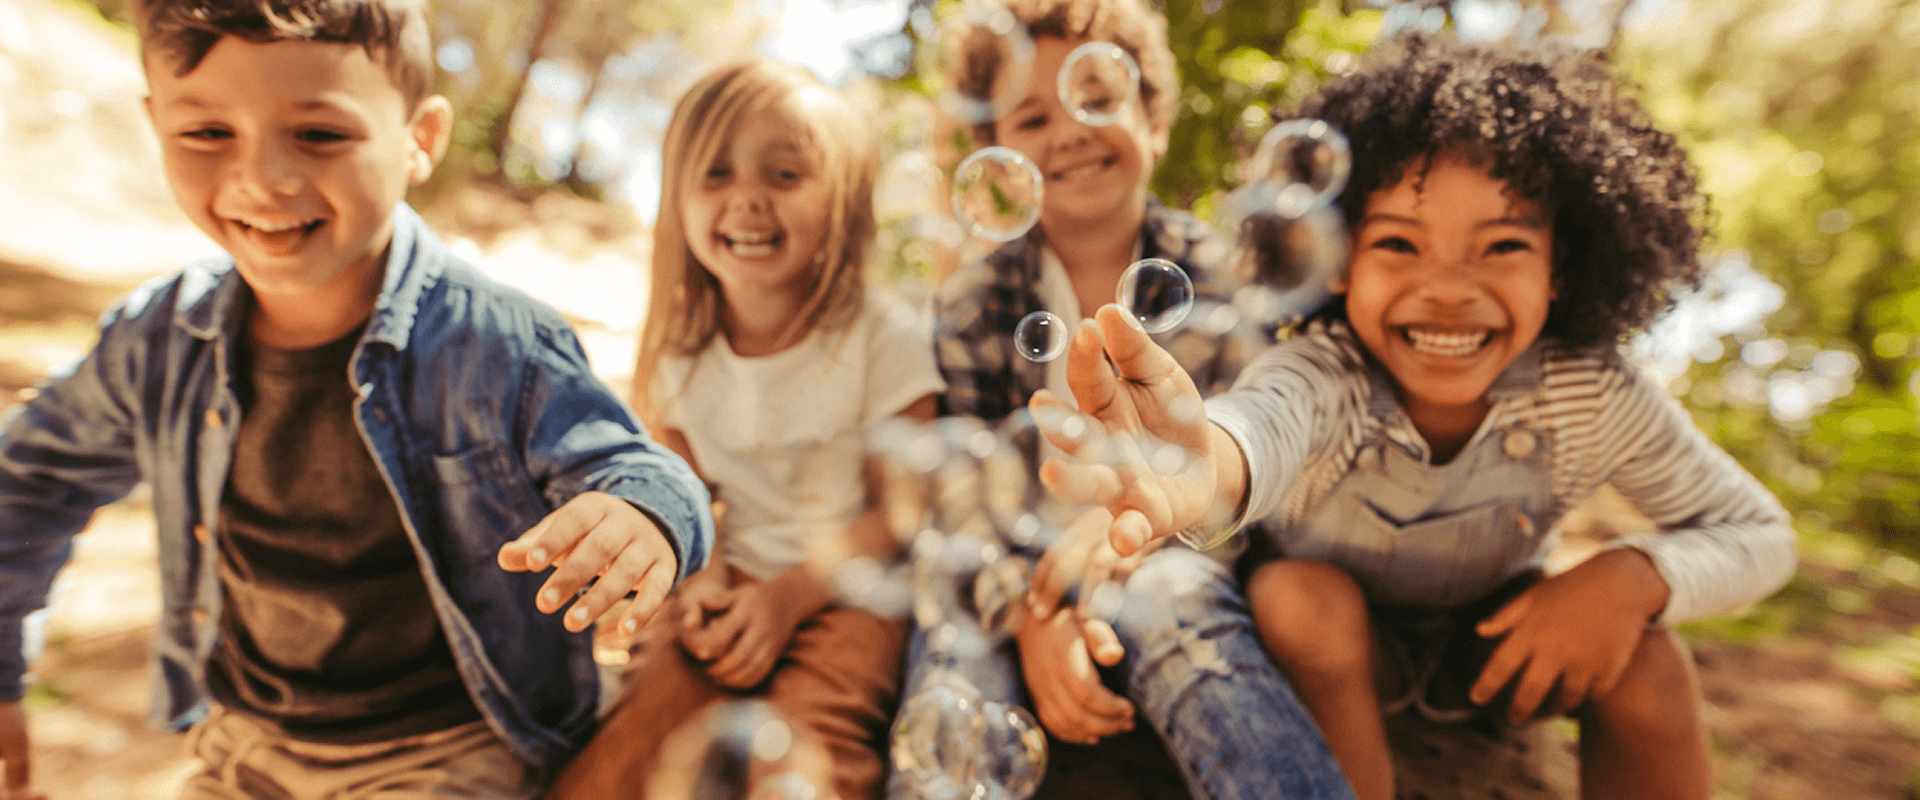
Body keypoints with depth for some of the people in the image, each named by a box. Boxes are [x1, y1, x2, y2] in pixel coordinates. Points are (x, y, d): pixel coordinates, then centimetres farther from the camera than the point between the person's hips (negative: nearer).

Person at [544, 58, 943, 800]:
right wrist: (699, 581, -8)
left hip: (847, 586, -3)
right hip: (735, 582, 3)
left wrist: (790, 594, -16)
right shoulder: (680, 350, 3)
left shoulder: (885, 336, -10)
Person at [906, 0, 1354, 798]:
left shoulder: (1224, 275, 5)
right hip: (1015, 579, 1)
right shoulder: (969, 303, 6)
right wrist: (1032, 614, -22)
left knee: (1166, 597, -34)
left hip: (1176, 562, 0)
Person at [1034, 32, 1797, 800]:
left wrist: (1634, 577, -32)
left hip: (1496, 642, 2)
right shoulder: (1321, 374, -34)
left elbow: (1759, 533, -10)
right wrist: (1210, 467, -84)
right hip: (1333, 647, -2)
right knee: (1301, 593, -32)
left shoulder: (1597, 399, -24)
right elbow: (1267, 416, -59)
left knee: (1646, 660, -23)